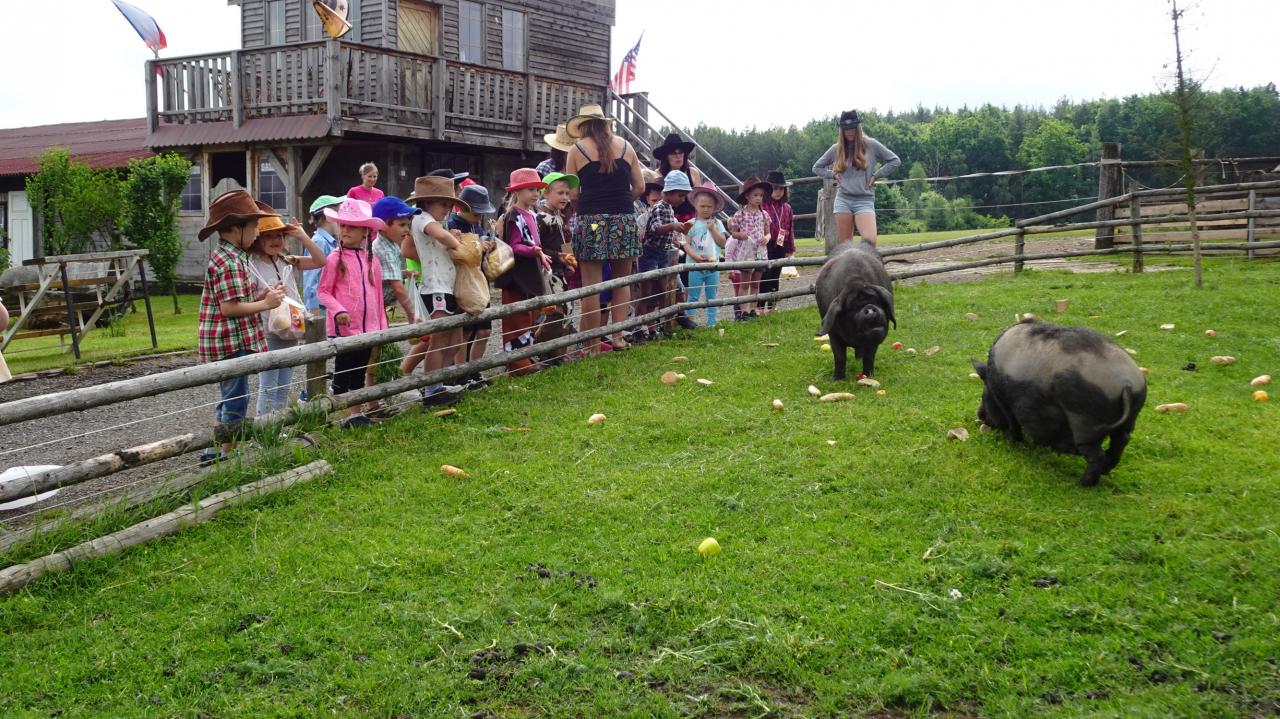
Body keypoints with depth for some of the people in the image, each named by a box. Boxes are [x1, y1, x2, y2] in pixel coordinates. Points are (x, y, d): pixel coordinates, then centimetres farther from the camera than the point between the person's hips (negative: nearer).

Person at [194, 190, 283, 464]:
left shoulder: (229, 257, 14)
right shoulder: (229, 262, -18)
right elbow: (230, 308, -23)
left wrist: (260, 295, 7)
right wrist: (265, 304, -14)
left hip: (229, 341, 11)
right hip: (230, 342, -11)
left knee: (229, 398, 18)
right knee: (236, 400, -2)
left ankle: (213, 452, 25)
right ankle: (227, 455, 6)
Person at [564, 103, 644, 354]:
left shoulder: (578, 149, 3)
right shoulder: (625, 146, 11)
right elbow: (640, 187, 11)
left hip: (591, 220, -3)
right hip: (624, 219, 3)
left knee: (591, 286, -1)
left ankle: (594, 346, 1)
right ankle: (618, 335, 7)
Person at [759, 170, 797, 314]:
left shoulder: (787, 208, 10)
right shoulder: (762, 206, -10)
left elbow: (790, 229, 15)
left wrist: (790, 248, 15)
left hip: (780, 247, 6)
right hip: (766, 246, -6)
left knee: (775, 276, 13)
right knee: (764, 276, -6)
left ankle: (772, 305, 21)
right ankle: (760, 306, 0)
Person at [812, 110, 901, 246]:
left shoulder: (871, 145, 3)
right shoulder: (836, 149, 9)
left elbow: (895, 161, 7)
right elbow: (816, 167, 21)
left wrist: (876, 175, 0)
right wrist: (833, 175, 6)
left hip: (864, 200, -2)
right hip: (843, 200, 2)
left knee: (869, 240, -21)